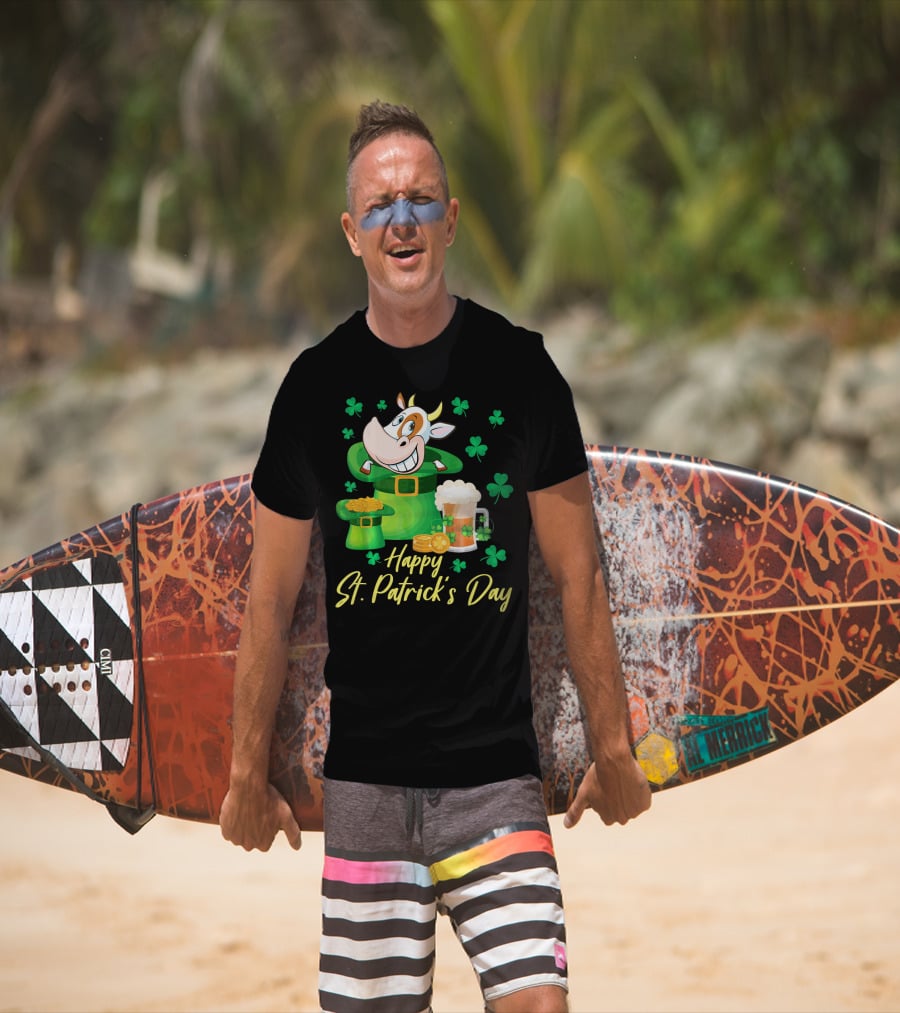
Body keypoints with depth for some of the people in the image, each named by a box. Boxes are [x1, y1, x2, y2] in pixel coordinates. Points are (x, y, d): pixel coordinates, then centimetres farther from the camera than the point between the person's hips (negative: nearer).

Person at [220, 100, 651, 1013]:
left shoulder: (519, 369, 1)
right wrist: (248, 772, 9)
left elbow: (577, 575, 6)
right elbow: (271, 598, 8)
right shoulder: (318, 383, 3)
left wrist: (611, 747, 7)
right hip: (364, 775, 1)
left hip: (496, 771, -1)